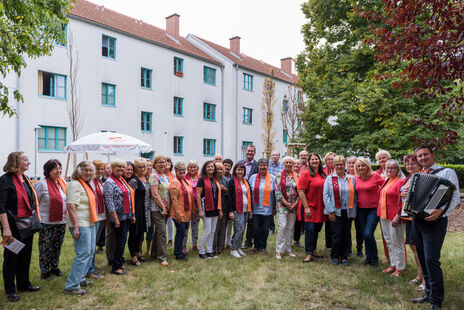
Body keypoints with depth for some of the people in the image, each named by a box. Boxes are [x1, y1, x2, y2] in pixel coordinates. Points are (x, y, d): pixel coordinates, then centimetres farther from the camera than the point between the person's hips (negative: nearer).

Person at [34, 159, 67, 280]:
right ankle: (44, 270, 16)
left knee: (57, 246, 14)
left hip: (61, 221, 6)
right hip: (46, 222, -5)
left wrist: (66, 216, 17)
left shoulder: (63, 183, 8)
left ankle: (54, 267, 28)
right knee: (45, 247, 3)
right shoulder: (42, 184, -11)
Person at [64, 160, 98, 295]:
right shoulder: (75, 185, -14)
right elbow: (71, 206, -22)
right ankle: (71, 286, -1)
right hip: (80, 224, -10)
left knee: (90, 252, 16)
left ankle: (79, 278, 29)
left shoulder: (87, 184, 15)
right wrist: (75, 227, -25)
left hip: (90, 223, 10)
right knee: (83, 254, -9)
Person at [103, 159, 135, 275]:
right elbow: (109, 201, -16)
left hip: (127, 216, 8)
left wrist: (132, 215, 17)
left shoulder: (123, 181, 15)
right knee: (121, 240, -5)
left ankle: (120, 262, 25)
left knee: (122, 240, 13)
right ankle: (116, 267, 5)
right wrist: (115, 218, -19)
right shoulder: (109, 182, -10)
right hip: (118, 217, -8)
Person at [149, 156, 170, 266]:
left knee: (158, 231, 15)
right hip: (157, 208, -8)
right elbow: (155, 194, -16)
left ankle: (154, 254, 26)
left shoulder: (166, 177, 15)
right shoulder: (154, 176, -10)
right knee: (162, 232, -8)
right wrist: (163, 207, -16)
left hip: (165, 208, 8)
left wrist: (167, 207, 13)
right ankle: (162, 257, -2)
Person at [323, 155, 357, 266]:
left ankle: (344, 257, 20)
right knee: (337, 235, -1)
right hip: (336, 212, -2)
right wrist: (331, 211, -10)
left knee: (347, 235, 7)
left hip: (348, 212, 3)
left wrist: (354, 211, 4)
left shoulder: (351, 179, 11)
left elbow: (354, 195, 11)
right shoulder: (329, 179, 3)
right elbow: (326, 195, -3)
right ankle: (335, 256, 15)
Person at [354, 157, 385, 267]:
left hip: (373, 209, -5)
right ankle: (368, 257, 28)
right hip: (361, 210, 5)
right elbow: (353, 192, 15)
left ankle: (374, 258, 10)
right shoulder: (355, 178, 3)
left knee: (368, 234, -11)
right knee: (365, 234, 12)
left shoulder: (375, 176, -10)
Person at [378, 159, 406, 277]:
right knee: (389, 242, 16)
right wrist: (380, 213, 17)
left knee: (397, 243, 0)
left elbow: (401, 201, -17)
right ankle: (393, 264, 27)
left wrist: (397, 216, -22)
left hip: (394, 217, -8)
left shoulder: (400, 182, -12)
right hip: (384, 215, 9)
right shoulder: (386, 181, 14)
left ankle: (400, 268, 12)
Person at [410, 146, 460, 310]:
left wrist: (441, 210, -28)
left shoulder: (447, 172, -2)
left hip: (434, 221, -6)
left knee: (431, 259, -9)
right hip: (416, 221, 6)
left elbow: (455, 197, -12)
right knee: (423, 259, 12)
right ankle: (429, 293, 25)